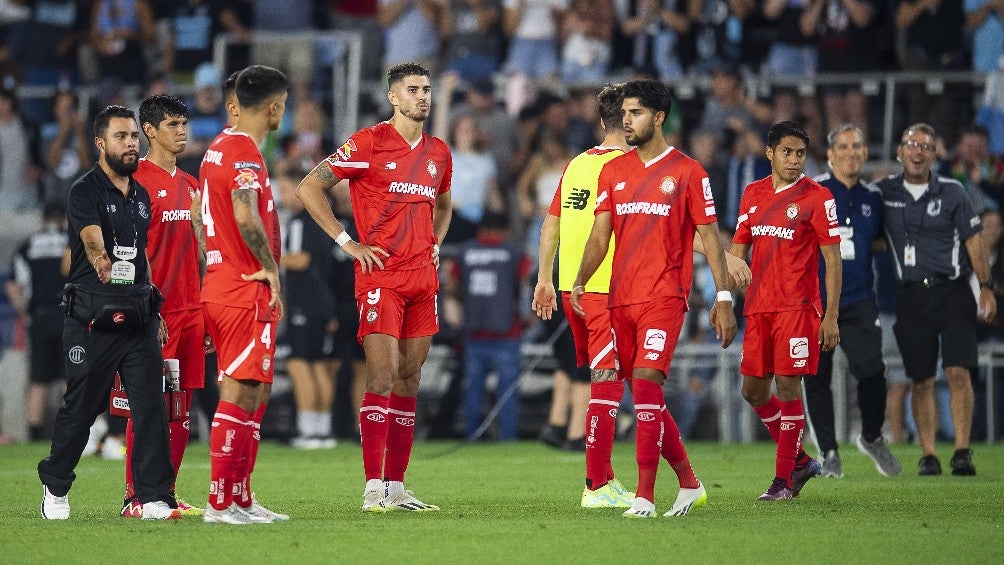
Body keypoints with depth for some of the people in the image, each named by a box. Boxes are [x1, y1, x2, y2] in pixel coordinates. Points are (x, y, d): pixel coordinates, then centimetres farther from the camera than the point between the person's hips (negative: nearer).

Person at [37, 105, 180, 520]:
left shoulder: (141, 195, 16)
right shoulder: (85, 192, -6)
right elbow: (92, 239, -25)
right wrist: (101, 261, -43)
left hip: (138, 317, 6)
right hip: (93, 318, -6)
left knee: (151, 405, -4)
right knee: (80, 406, 2)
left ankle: (155, 498, -5)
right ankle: (55, 486, 22)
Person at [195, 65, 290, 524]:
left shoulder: (219, 147, 15)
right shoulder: (245, 153, -15)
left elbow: (199, 215, 24)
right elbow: (246, 217, -28)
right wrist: (270, 267, -15)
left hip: (219, 284, 10)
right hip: (247, 292, -10)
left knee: (255, 392, 14)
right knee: (240, 394, -8)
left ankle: (240, 499, 17)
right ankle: (222, 503, -8)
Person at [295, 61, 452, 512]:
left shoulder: (438, 153, 14)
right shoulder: (368, 143, -5)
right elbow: (308, 188, -6)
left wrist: (435, 245, 15)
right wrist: (347, 242, -8)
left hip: (423, 278, 6)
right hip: (380, 275, -6)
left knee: (409, 380, 7)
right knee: (382, 377, -13)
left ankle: (396, 485, 11)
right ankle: (373, 487, -13)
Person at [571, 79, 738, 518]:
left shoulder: (687, 172, -1)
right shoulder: (612, 172, 12)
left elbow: (710, 236, 0)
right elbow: (599, 236, 10)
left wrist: (723, 299, -5)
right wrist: (580, 282, -6)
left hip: (664, 296, -5)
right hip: (620, 297, 6)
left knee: (645, 381, -19)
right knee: (647, 397, 8)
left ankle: (644, 495, -21)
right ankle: (689, 484, 24)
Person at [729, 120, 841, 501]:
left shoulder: (816, 197, -4)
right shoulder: (753, 194, 12)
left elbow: (833, 260, -5)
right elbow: (738, 251, 19)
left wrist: (831, 316, -11)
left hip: (797, 308, -6)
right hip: (758, 308, 6)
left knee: (787, 386, -7)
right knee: (753, 390, 7)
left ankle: (784, 480, -1)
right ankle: (799, 461, 23)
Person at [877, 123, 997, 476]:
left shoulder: (951, 193, 3)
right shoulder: (884, 192, 6)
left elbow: (973, 240, 5)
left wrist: (986, 287, -2)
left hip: (953, 291, -1)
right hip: (911, 297, 1)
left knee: (958, 371, -11)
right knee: (921, 380, 2)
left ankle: (962, 452, -10)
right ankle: (928, 455, 7)